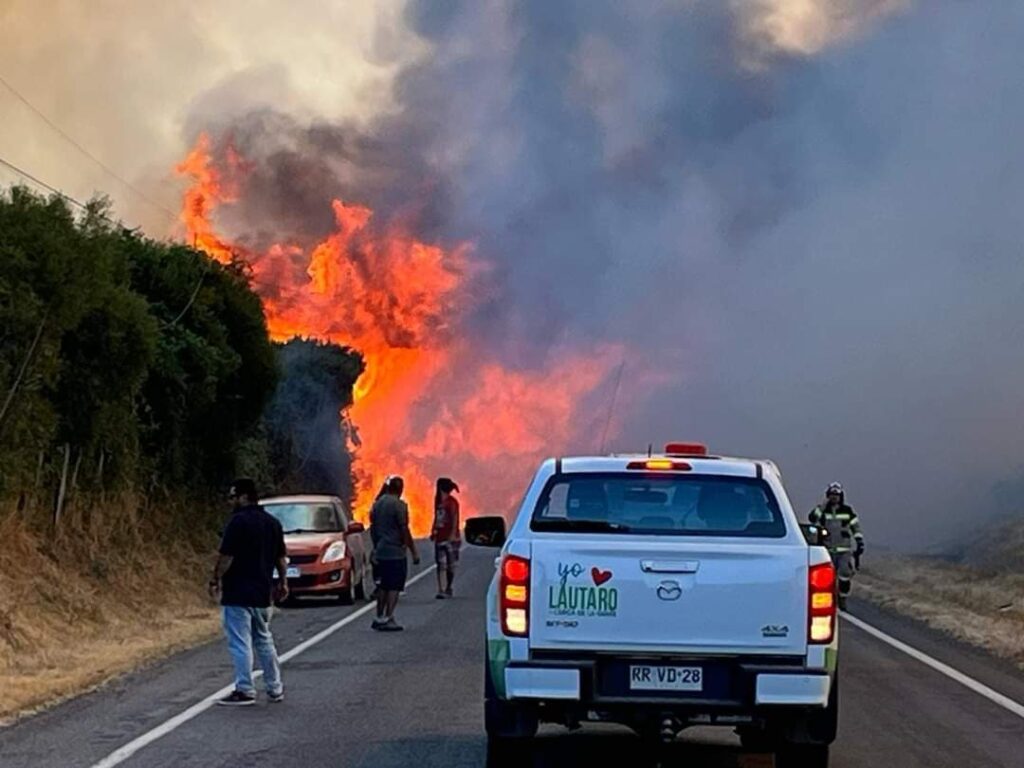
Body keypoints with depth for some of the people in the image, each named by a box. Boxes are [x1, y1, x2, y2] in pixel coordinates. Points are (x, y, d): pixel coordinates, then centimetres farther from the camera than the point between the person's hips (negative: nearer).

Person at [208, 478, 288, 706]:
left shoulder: (239, 521, -15)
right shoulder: (272, 522, 10)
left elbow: (226, 557, -17)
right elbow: (281, 557, 15)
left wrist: (216, 580, -6)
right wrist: (282, 582, 23)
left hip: (238, 593, -8)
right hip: (262, 593, 8)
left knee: (240, 643, -4)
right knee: (264, 640, 18)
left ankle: (245, 691, -4)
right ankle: (275, 689, 21)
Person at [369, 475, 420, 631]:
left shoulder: (377, 504, 10)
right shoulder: (399, 505, -13)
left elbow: (372, 528, 16)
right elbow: (404, 530, -15)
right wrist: (414, 552, -10)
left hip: (381, 552, 8)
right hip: (396, 553, -7)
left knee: (384, 586, 15)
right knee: (394, 587, -4)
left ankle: (379, 618, 18)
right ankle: (388, 619, -8)